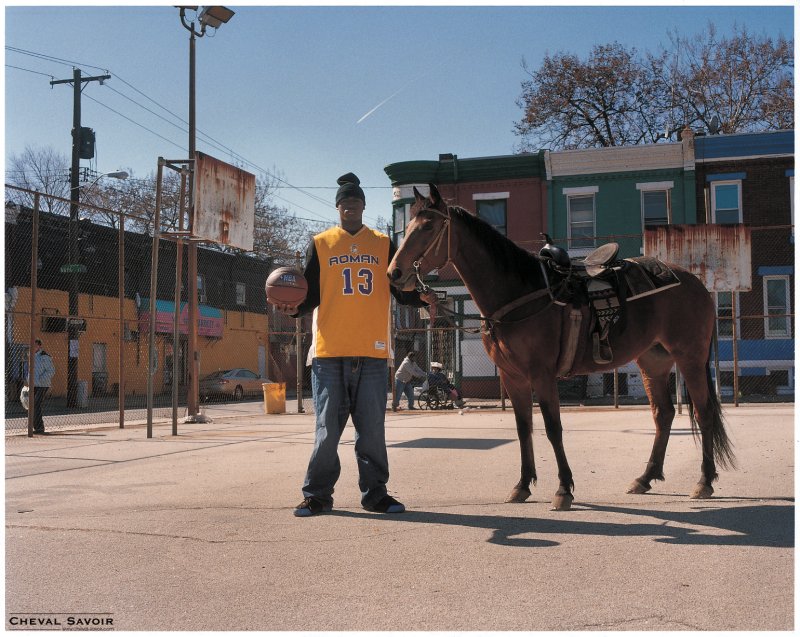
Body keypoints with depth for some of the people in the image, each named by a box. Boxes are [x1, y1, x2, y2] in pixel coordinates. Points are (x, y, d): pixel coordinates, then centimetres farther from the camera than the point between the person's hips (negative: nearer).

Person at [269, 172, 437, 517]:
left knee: (372, 427, 5)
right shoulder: (320, 244, 10)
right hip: (329, 350, -1)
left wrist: (421, 297, -12)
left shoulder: (383, 244, 13)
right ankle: (317, 494, 12)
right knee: (327, 427, 2)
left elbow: (401, 291, 8)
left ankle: (374, 492, 14)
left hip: (373, 351, 1)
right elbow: (311, 293, 5)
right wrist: (294, 307, -15)